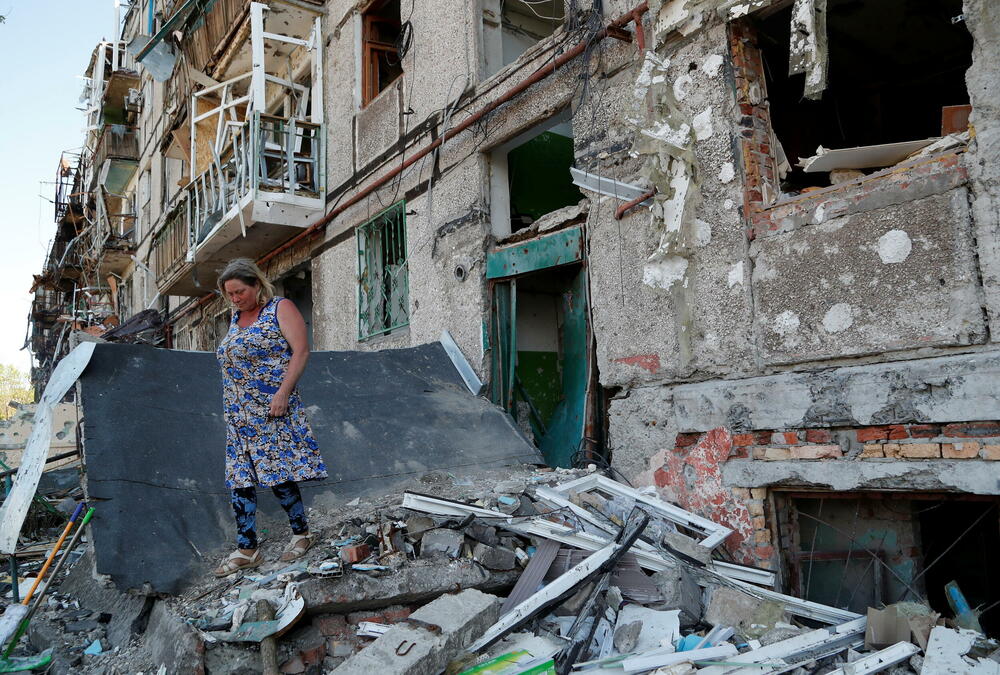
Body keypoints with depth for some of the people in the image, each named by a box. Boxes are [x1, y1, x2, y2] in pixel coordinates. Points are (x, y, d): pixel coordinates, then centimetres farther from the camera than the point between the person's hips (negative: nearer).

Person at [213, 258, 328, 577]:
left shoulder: (280, 308, -3)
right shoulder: (236, 318, 18)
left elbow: (301, 350, -12)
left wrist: (283, 392, -21)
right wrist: (232, 406, 18)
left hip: (271, 409, -7)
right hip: (238, 414, 8)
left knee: (278, 474, -6)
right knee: (239, 479, 5)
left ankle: (301, 533, 12)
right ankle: (246, 549, 11)